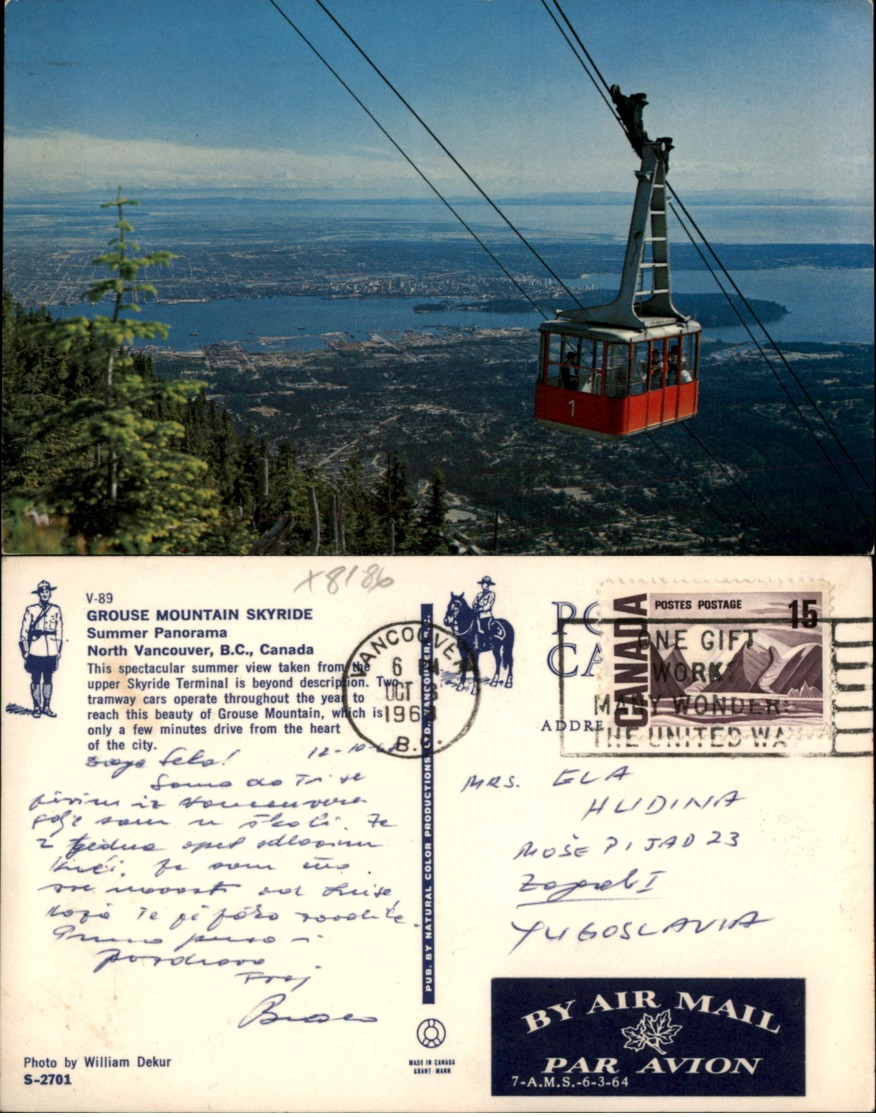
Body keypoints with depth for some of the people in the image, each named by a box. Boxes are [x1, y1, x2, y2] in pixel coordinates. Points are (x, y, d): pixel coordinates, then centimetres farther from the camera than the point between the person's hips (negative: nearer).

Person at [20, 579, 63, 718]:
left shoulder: (56, 610, 5)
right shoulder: (31, 610, -3)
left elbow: (59, 630, 10)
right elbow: (24, 631, 0)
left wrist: (59, 650, 9)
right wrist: (25, 651, -3)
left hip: (51, 652, 2)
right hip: (36, 653, -2)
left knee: (48, 679, 8)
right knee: (36, 680, 3)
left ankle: (47, 707, 16)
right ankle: (37, 708, 11)